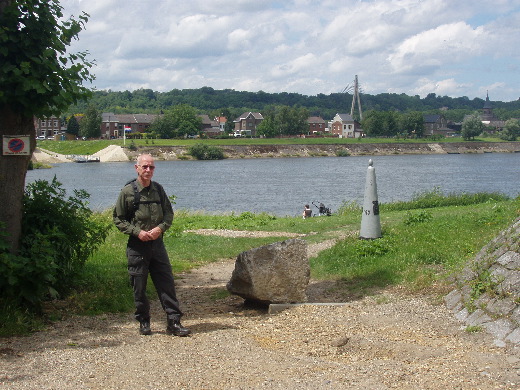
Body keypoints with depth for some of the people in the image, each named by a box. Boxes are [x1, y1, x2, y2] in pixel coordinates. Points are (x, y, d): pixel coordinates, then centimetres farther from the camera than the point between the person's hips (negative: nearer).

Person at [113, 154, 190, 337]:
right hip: (137, 246, -3)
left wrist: (160, 228, -7)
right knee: (139, 287, 4)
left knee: (166, 283, 0)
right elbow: (118, 219, -2)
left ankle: (173, 322, 4)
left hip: (157, 244, 3)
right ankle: (143, 322, 18)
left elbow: (169, 213, 12)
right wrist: (137, 232, -14)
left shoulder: (158, 189, 8)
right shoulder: (128, 191, -4)